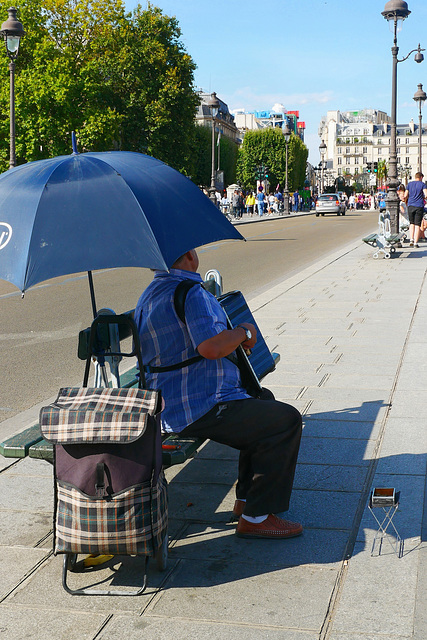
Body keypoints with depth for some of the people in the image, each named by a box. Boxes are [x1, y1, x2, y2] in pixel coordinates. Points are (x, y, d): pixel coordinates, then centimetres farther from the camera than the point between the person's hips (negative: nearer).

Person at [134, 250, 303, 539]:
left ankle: (246, 498, 32)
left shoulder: (150, 294, 15)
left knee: (263, 399, 28)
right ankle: (256, 517, -3)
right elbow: (211, 346, -34)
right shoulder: (190, 292, -20)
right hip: (200, 411, -11)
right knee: (286, 420, -8)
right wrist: (244, 331, -14)